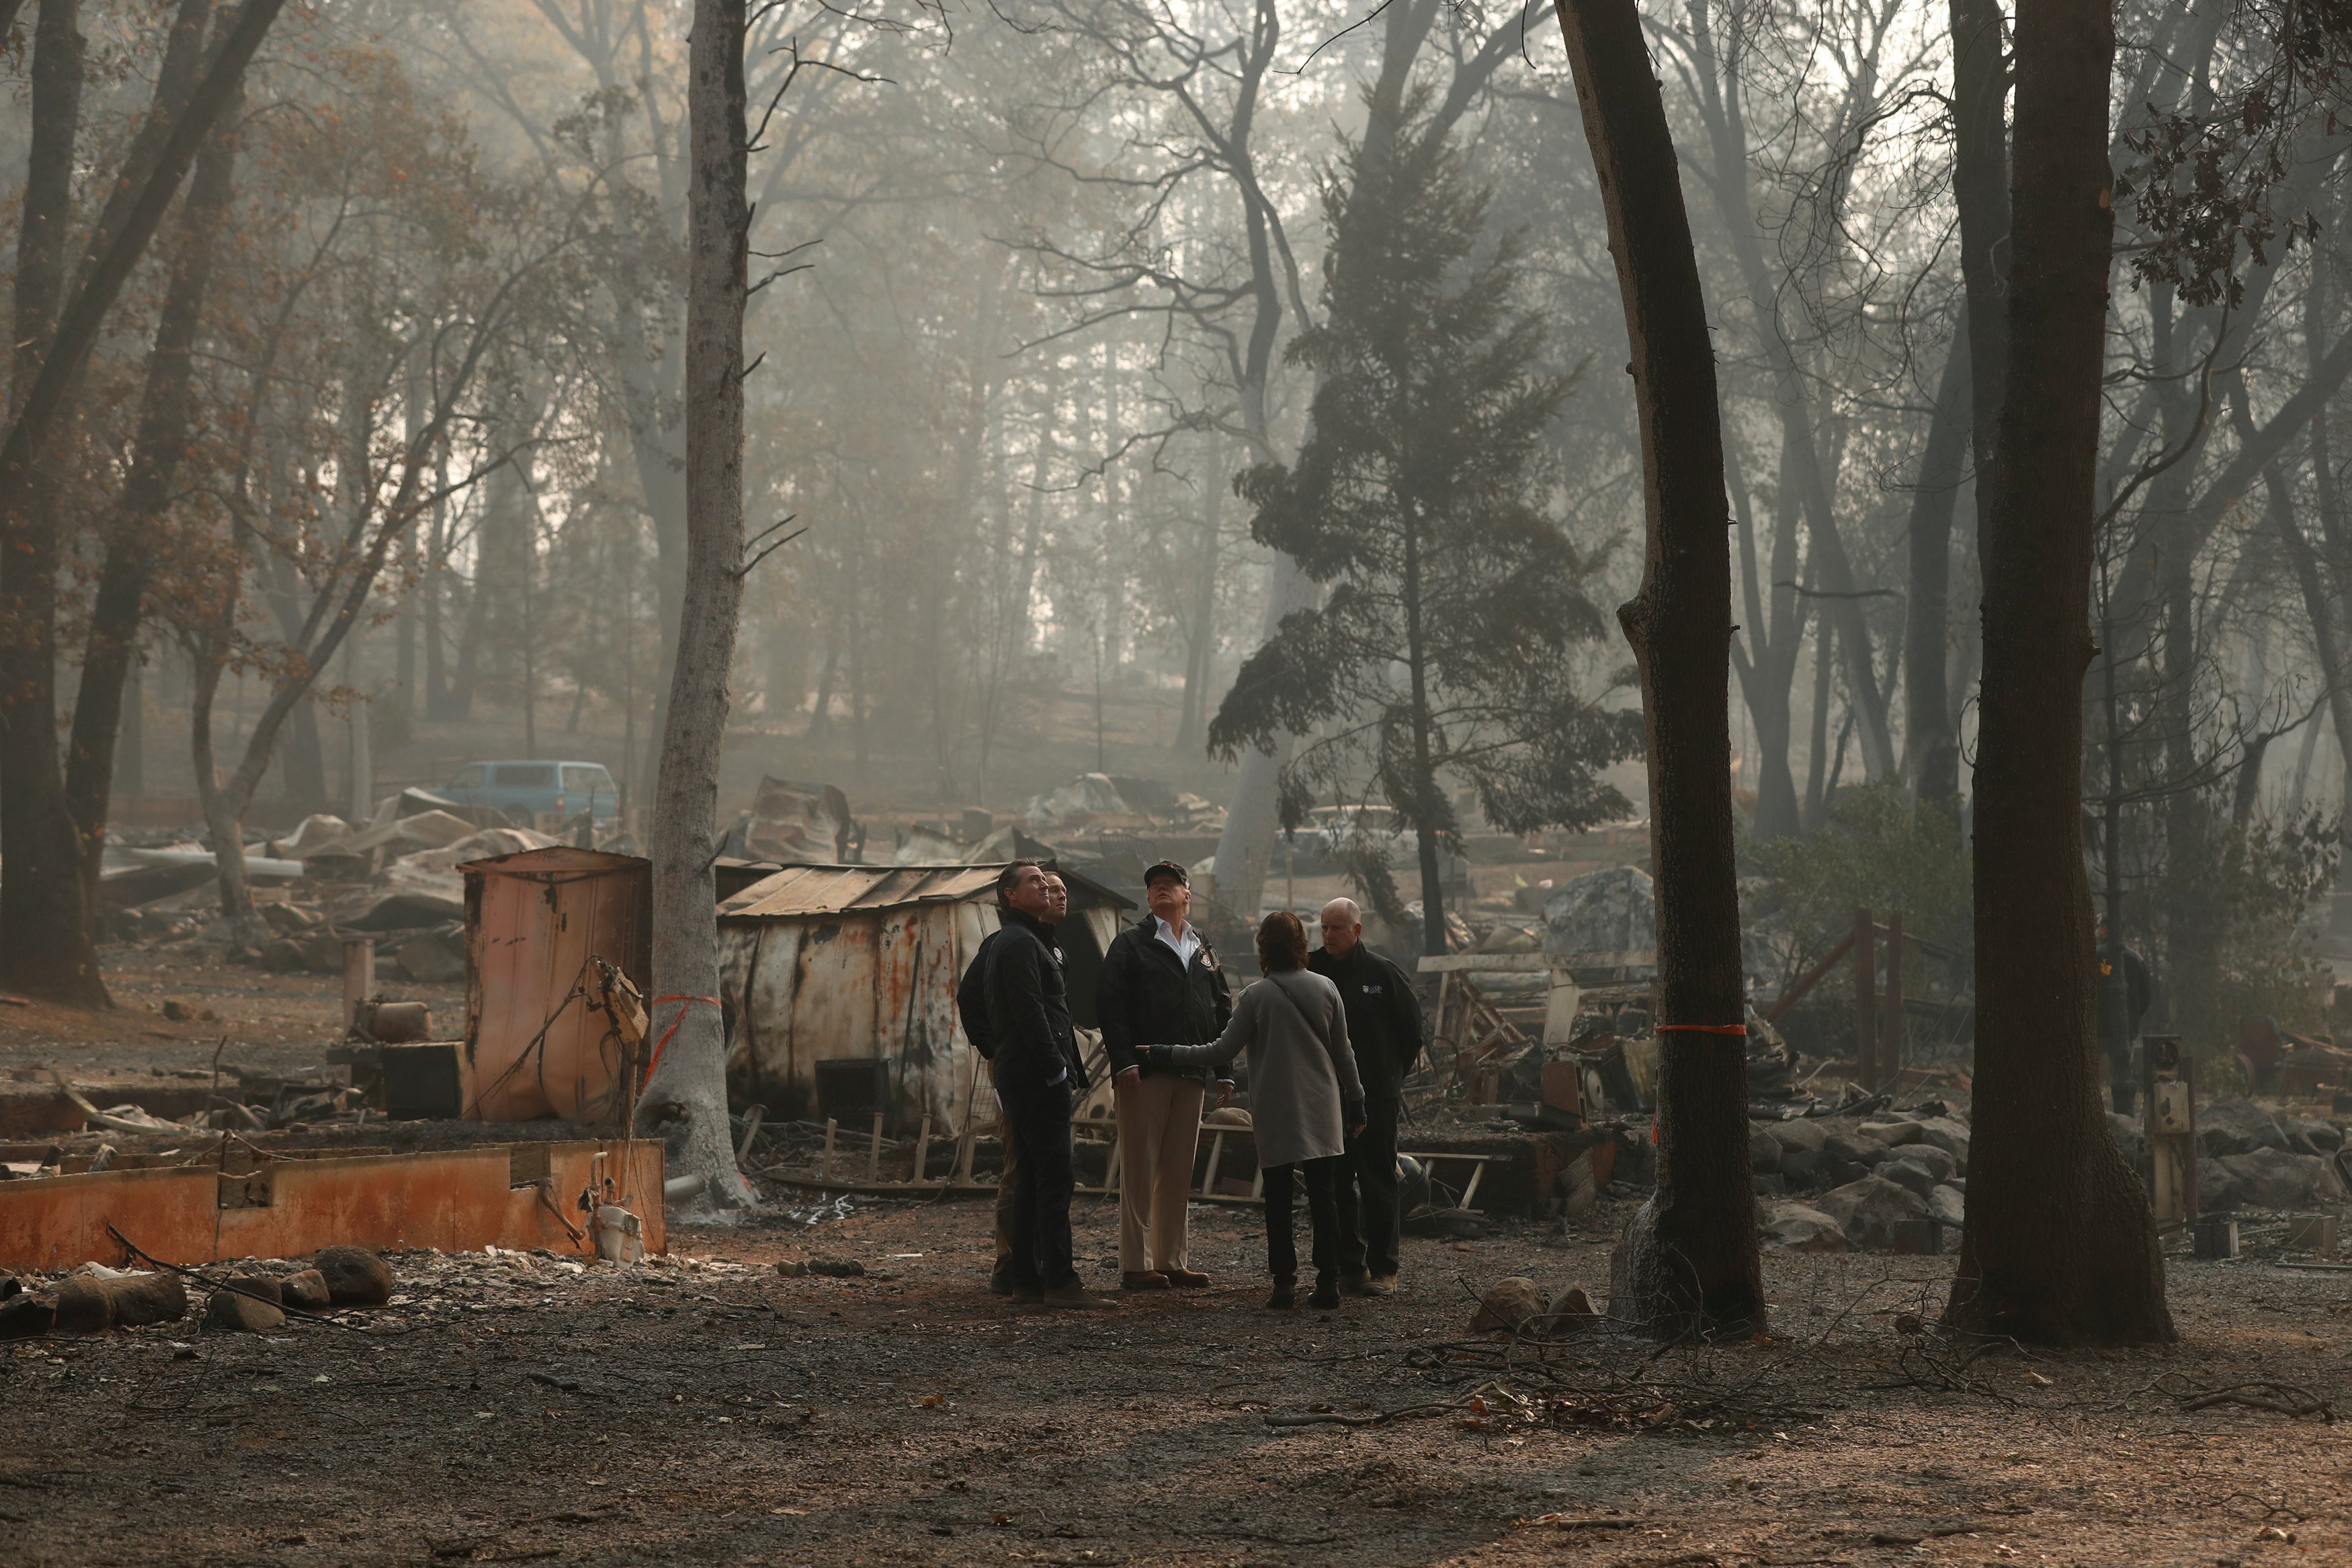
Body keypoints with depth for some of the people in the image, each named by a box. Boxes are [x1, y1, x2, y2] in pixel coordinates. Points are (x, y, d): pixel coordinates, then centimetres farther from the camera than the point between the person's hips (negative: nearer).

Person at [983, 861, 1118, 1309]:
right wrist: (1059, 1072, -19)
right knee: (1054, 1177, -12)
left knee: (1031, 1179, 11)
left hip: (1023, 1077, 11)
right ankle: (1060, 1282, -14)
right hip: (1036, 1076, -11)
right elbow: (1030, 1015, -20)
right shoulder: (1021, 944, -11)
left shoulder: (1032, 941, 23)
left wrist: (1071, 1074, 19)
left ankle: (1025, 1278, 14)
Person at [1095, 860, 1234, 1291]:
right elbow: (1109, 1002, -5)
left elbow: (1222, 1010, 20)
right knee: (1140, 1168, -6)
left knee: (1179, 1173, 7)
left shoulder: (1204, 950, 20)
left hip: (1192, 1076, 5)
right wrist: (1123, 1060, -16)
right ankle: (1135, 1265, -4)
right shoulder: (1131, 943, 4)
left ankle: (1171, 1260, 12)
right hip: (1144, 1072, -5)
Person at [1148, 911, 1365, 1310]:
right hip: (1322, 1112, 2)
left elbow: (1223, 1051, -6)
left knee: (1278, 1201, 3)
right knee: (1323, 1196, 5)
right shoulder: (1325, 989, 1)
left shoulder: (1256, 996, -7)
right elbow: (1343, 1053, 6)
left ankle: (1284, 1283, -1)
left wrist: (1168, 1053, 4)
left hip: (1275, 1114, -2)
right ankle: (1328, 1282, 3)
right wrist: (1356, 1103, 16)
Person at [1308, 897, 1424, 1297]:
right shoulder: (1311, 971, 5)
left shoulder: (1383, 974, -2)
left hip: (1375, 1096, -3)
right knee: (1336, 1183, 6)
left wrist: (1394, 1074, 7)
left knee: (1377, 1182, -3)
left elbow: (1412, 1025, 5)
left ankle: (1383, 1268, 0)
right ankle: (1347, 1267, 12)